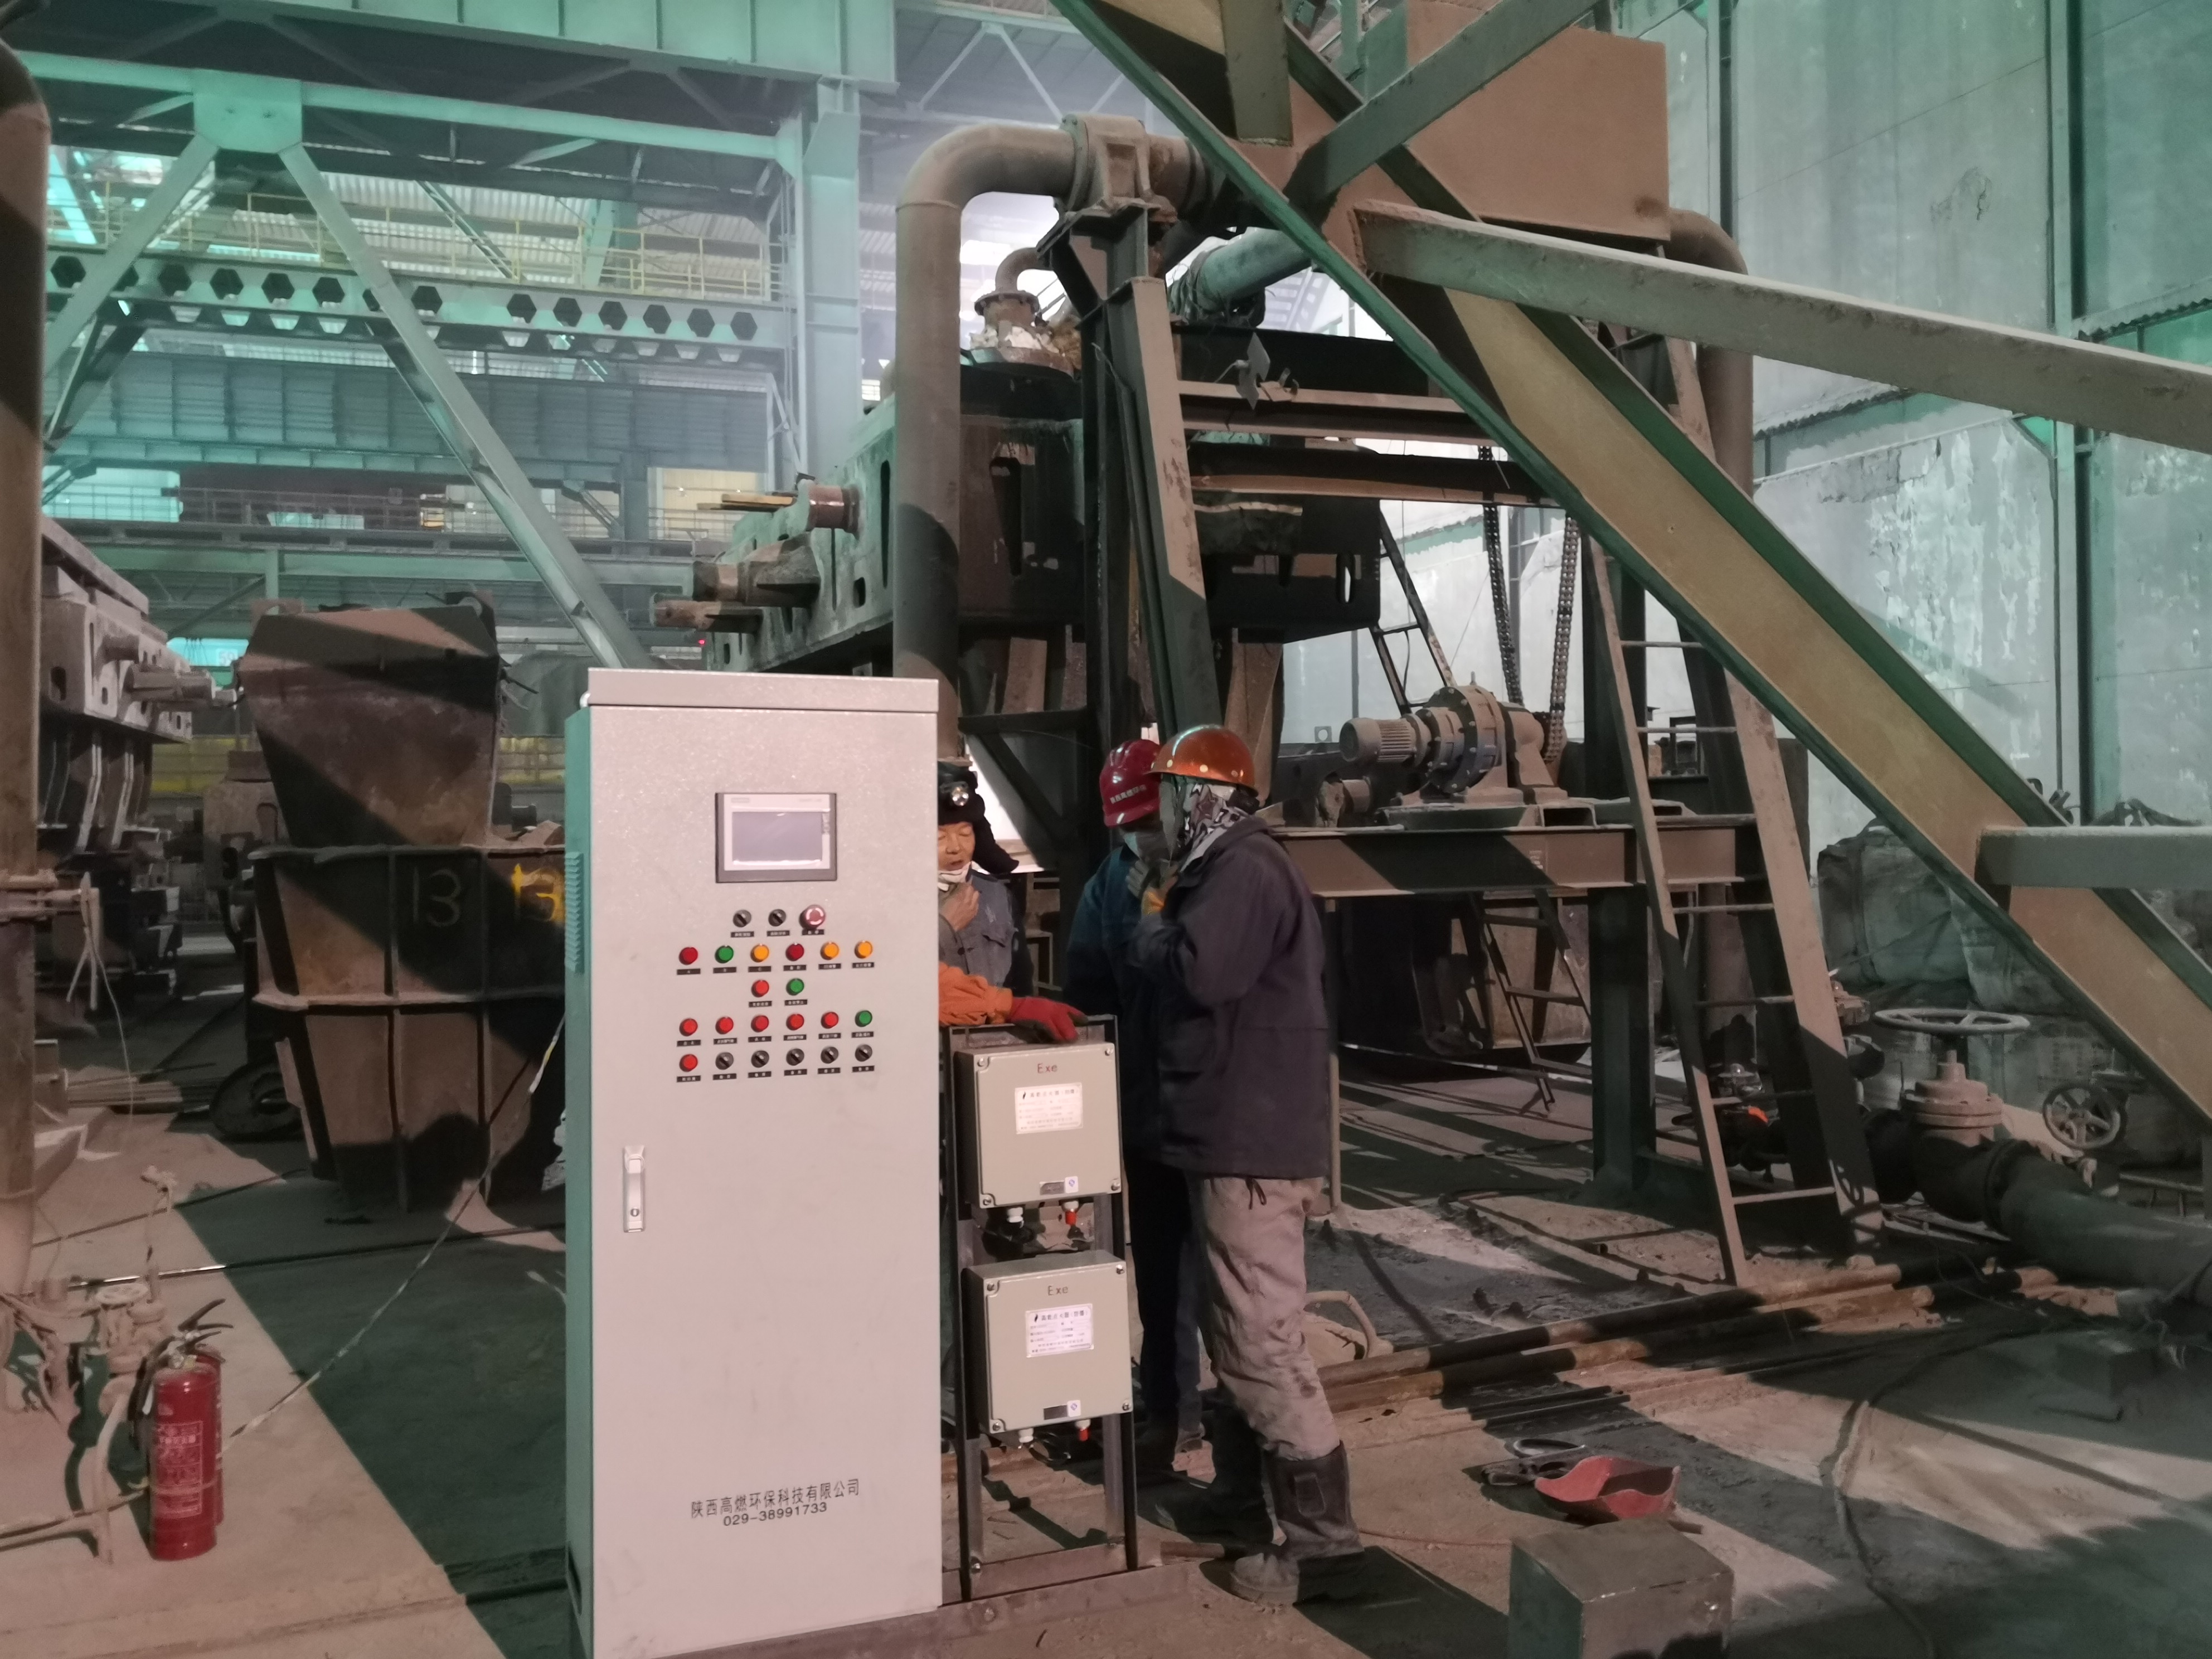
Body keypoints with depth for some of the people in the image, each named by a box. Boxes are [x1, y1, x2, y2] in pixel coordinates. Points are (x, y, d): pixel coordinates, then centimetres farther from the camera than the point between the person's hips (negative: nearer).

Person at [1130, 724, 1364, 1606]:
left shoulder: (1245, 870, -17)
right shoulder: (1230, 870, 18)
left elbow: (1200, 970, -29)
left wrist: (1150, 933, -11)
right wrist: (1168, 929, 3)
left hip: (1251, 1142, -11)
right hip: (1240, 1135, 11)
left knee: (1262, 1342, -8)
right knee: (1237, 1330, 23)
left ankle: (1323, 1541, -2)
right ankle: (1243, 1484, 38)